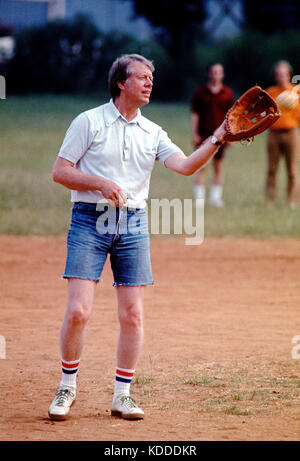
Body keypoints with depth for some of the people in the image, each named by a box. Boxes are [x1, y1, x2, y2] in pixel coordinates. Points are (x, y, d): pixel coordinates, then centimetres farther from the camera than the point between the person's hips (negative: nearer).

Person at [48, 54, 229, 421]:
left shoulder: (153, 134, 11)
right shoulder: (89, 122, 1)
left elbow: (186, 166, -3)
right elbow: (60, 171, -1)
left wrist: (218, 138, -16)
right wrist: (102, 184, -14)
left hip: (133, 225, 4)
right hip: (90, 221, -4)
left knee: (132, 314, 0)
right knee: (78, 310, -11)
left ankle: (122, 395, 10)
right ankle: (67, 387, 7)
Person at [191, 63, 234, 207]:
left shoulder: (228, 93, 7)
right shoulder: (200, 92, 3)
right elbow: (194, 114, 3)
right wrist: (194, 134, -4)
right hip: (203, 134, -1)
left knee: (218, 166, 5)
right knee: (201, 166, -3)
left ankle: (215, 197, 12)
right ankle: (199, 198, -1)